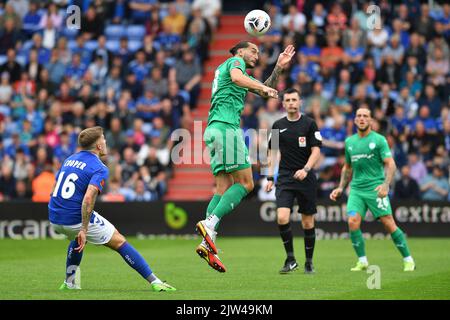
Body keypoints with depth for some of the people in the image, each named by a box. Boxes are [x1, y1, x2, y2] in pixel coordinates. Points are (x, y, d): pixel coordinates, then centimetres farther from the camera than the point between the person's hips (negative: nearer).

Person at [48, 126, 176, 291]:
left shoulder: (69, 160, 13)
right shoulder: (99, 169, -10)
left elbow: (54, 191, 19)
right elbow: (88, 198, -26)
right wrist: (84, 230, -24)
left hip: (54, 218, 7)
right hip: (77, 219, -7)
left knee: (77, 239, 39)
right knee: (119, 242, 6)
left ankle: (69, 283, 36)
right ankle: (155, 282, 4)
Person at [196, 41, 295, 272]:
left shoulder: (230, 67, 33)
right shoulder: (235, 61, 5)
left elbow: (264, 91, 36)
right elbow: (236, 77, -20)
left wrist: (279, 68, 27)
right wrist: (264, 87, -17)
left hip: (214, 129, 10)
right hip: (226, 126, -10)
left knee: (224, 188, 3)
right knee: (245, 183, -11)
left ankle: (207, 243, -9)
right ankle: (209, 225, -24)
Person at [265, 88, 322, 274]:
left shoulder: (309, 124, 0)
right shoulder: (278, 125, 8)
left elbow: (316, 151, -4)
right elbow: (273, 152, 15)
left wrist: (305, 170, -19)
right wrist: (270, 177, 7)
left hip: (306, 179, -1)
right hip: (284, 179, 1)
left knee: (307, 222, 3)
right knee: (282, 217, -17)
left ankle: (309, 262, 18)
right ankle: (290, 260, -4)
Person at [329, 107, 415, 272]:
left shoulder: (378, 140, -3)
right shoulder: (349, 142, 13)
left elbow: (390, 164, -9)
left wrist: (386, 185, -23)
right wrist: (341, 187, 18)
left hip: (376, 188, -4)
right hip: (356, 189, 4)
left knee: (389, 224, -7)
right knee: (353, 222, -14)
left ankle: (408, 260, 5)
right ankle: (362, 261, -1)